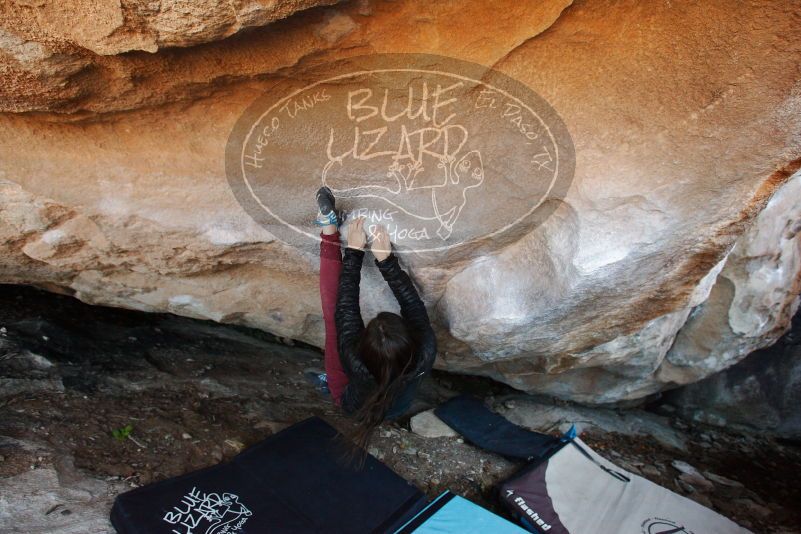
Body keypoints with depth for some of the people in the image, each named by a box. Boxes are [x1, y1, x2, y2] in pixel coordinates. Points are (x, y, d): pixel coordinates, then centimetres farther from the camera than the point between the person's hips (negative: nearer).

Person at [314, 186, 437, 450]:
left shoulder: (356, 364, -45)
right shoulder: (424, 356, -43)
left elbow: (346, 309, -33)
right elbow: (412, 303, -30)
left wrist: (353, 251, -28)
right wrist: (386, 258, -29)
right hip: (397, 408, 3)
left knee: (333, 311, -9)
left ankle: (329, 229, -1)